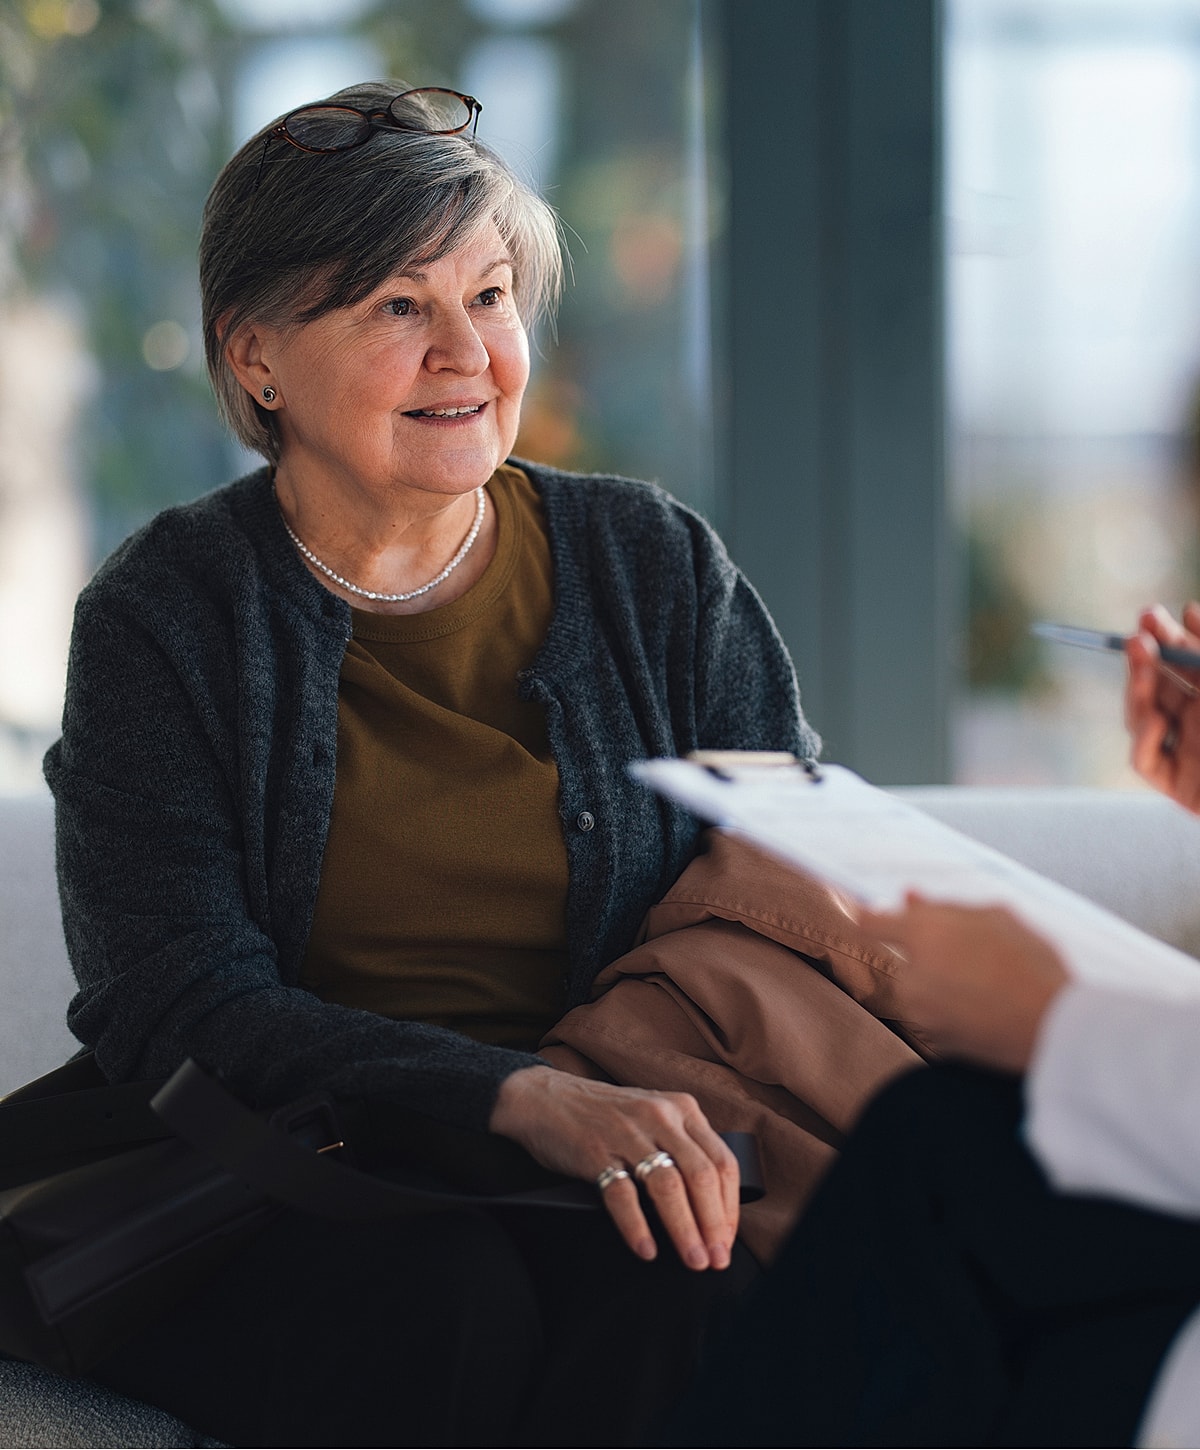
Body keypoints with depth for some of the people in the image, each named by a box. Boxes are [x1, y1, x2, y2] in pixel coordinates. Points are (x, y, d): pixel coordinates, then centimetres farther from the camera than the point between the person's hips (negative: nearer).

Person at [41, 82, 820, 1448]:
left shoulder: (657, 568, 10)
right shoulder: (165, 618, 2)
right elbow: (182, 1009, -9)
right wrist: (522, 1098, -26)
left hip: (617, 1179, 2)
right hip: (284, 1205, -1)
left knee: (689, 1290, -33)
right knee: (452, 1305, -35)